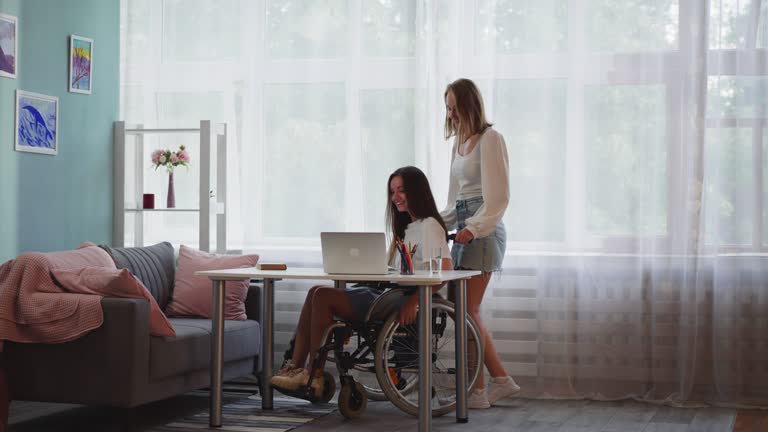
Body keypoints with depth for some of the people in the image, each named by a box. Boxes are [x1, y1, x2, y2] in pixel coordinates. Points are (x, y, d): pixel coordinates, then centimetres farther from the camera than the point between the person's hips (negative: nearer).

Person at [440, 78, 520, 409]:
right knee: (465, 310, 7)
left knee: (468, 311, -7)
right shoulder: (460, 142, 18)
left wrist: (474, 228, -24)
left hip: (483, 231, -9)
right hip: (464, 229, 9)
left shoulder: (489, 139, -8)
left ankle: (477, 391, -1)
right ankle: (501, 380, 14)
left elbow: (498, 196, -15)